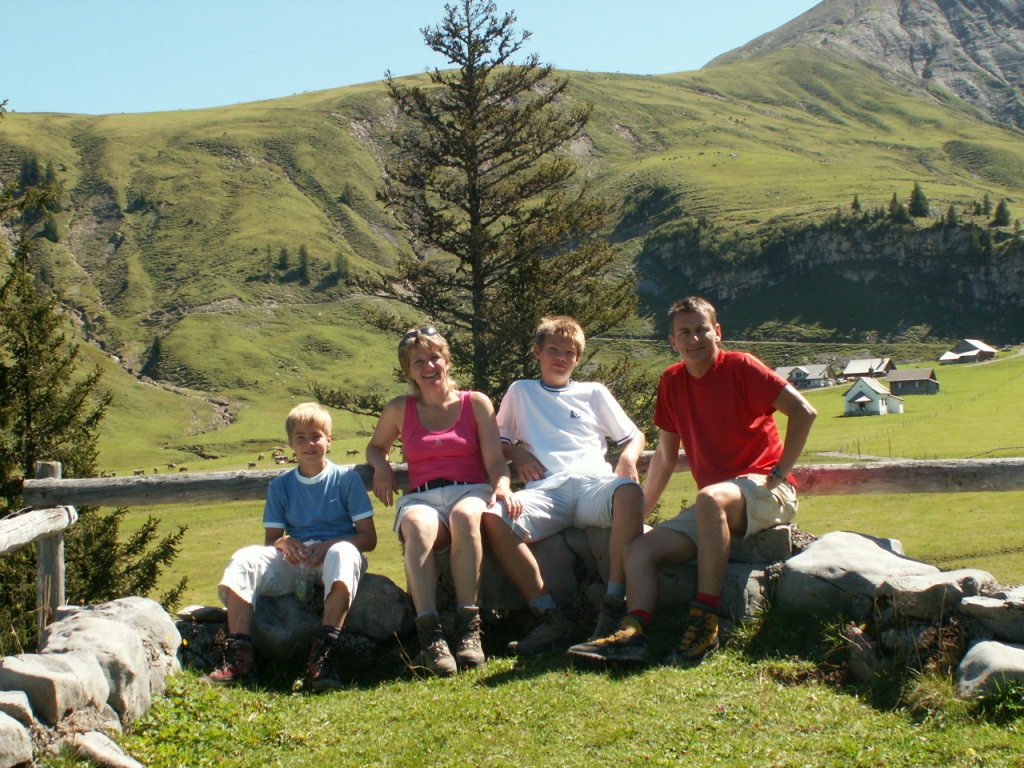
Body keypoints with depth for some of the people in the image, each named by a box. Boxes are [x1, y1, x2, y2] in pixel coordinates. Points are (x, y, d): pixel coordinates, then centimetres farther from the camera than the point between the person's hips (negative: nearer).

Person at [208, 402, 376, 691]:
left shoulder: (347, 479, 6)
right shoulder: (280, 486, 16)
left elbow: (368, 537, 0)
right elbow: (270, 539, 13)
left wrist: (328, 545, -17)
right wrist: (283, 543, -13)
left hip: (333, 552, -3)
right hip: (292, 563, 3)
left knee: (343, 553, -39)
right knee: (244, 558, -23)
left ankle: (324, 654, -49)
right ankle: (238, 655, -33)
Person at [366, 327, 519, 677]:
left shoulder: (476, 403, 11)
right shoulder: (399, 410, 16)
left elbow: (495, 460, 5)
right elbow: (375, 447, 32)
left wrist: (502, 486, -18)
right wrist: (381, 466, 8)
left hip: (470, 492, -1)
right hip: (422, 498, 1)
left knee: (465, 515, -39)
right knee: (418, 525, -38)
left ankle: (468, 626, -40)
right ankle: (429, 633, -46)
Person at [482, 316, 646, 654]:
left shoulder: (594, 392, 27)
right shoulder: (521, 391, 27)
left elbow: (634, 436, 27)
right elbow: (499, 439, 29)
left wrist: (628, 457, 4)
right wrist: (517, 453, 6)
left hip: (592, 482, 0)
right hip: (546, 490, 0)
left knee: (629, 492, -38)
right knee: (492, 517, -33)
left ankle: (614, 603, -37)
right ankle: (548, 616, -30)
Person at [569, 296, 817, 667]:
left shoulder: (740, 367, -6)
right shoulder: (672, 382, 10)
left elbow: (803, 411, -14)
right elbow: (666, 455, 18)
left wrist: (778, 474, -16)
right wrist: (641, 510, 13)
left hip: (765, 491, -6)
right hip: (712, 509, 7)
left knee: (710, 499, -38)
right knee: (638, 549, -11)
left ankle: (705, 621, -36)